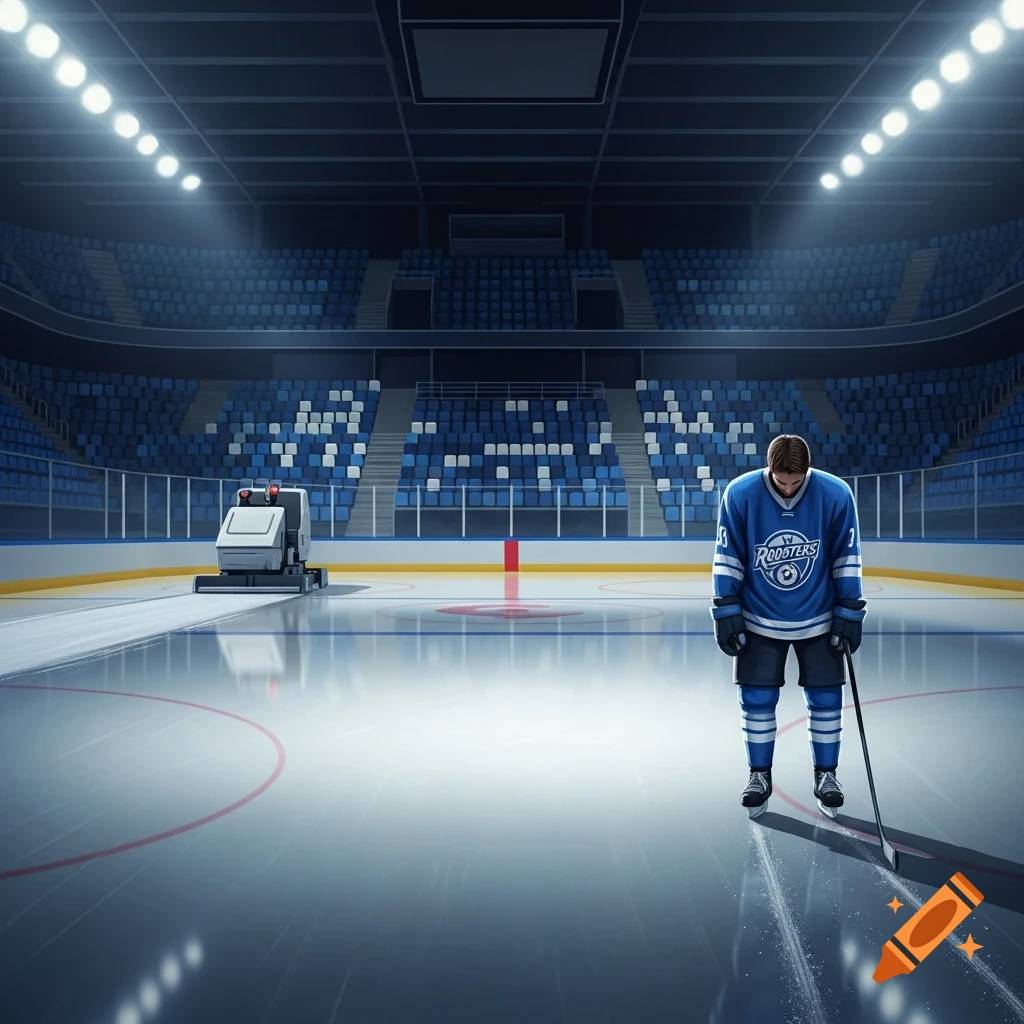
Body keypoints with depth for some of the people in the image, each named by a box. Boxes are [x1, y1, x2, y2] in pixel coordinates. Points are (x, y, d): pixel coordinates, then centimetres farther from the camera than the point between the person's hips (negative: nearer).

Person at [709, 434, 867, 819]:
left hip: (819, 619, 0)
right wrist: (727, 612, -7)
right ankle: (760, 774, 20)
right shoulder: (739, 494, -16)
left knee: (825, 698, 5)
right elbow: (727, 557, -7)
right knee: (757, 698, 3)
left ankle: (825, 774, 23)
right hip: (759, 620, 0)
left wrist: (849, 613, -3)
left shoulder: (836, 495, -15)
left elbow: (847, 558, -5)